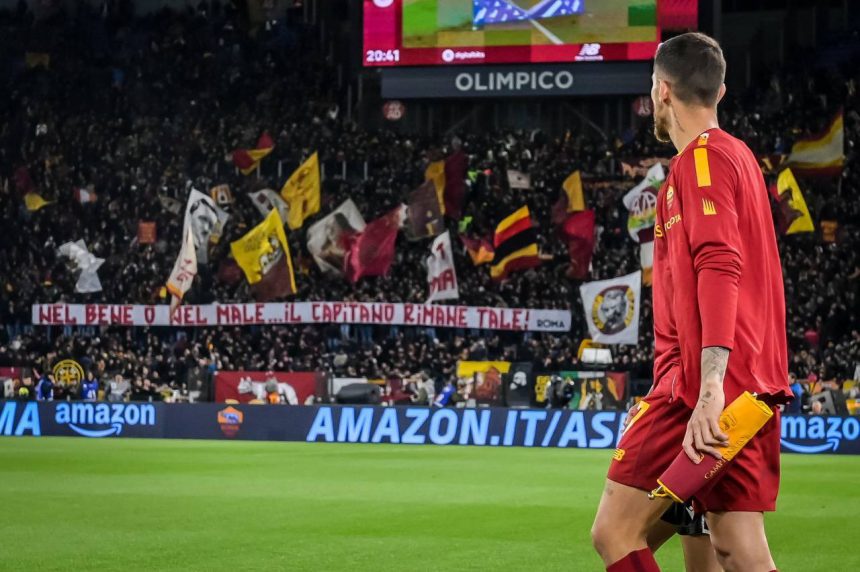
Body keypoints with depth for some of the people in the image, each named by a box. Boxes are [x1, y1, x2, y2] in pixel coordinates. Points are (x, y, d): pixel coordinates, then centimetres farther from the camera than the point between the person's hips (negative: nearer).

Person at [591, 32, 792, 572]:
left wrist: (711, 386, -28)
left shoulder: (701, 159, -7)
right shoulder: (740, 155, 22)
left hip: (703, 391, -9)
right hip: (756, 389, 9)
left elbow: (720, 267, -20)